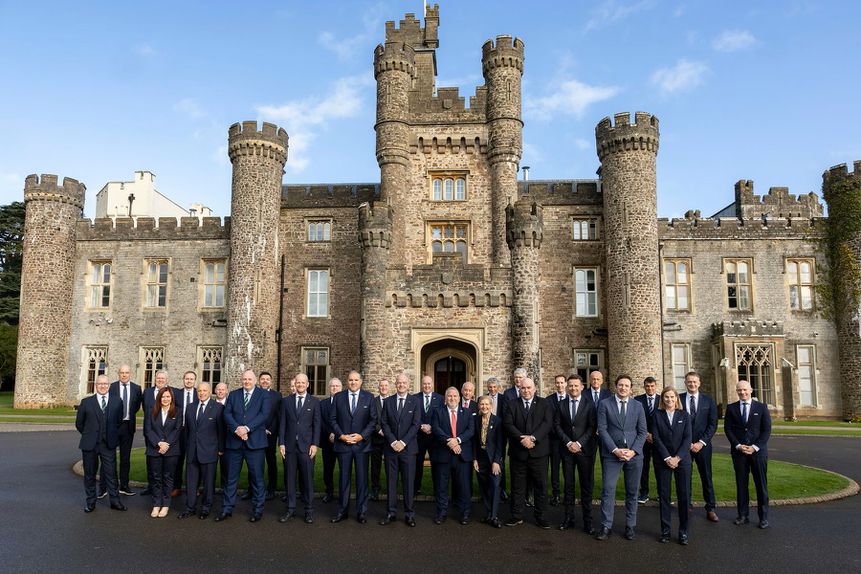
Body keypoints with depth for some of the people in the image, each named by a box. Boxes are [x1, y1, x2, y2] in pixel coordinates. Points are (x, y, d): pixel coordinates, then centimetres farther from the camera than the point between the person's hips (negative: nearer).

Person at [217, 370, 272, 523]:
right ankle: (227, 509, 20)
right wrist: (237, 429, -14)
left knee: (256, 477, 3)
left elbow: (264, 414, -8)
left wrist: (247, 428, -17)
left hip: (255, 441, -3)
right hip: (234, 441, 3)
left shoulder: (263, 395, 3)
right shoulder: (233, 395, 12)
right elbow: (227, 414, 2)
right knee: (231, 477, 9)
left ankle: (257, 510, 14)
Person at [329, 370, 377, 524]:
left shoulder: (368, 397, 3)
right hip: (343, 443, 1)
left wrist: (362, 435, -10)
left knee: (362, 478, 3)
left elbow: (373, 419, 0)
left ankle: (362, 512, 13)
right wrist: (341, 435, -8)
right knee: (344, 478, 7)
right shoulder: (339, 397, 5)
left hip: (362, 444, -1)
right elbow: (332, 419, 4)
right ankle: (342, 511, 17)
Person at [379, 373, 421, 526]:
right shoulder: (388, 401, 7)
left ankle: (409, 514, 10)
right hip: (391, 447, 2)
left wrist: (403, 442, -12)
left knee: (408, 482, 2)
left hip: (408, 447, -2)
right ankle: (391, 513, 14)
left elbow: (416, 424, -5)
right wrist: (393, 441, -9)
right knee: (391, 481, 6)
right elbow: (385, 424, 3)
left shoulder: (414, 401, 1)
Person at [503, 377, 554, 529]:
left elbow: (547, 423, -7)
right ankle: (516, 516, 18)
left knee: (541, 486, 5)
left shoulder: (544, 404, 5)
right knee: (517, 486, 8)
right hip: (518, 452, 1)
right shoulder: (512, 405, 7)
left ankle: (540, 517, 17)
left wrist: (532, 437, -18)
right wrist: (522, 438, -18)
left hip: (538, 451, 0)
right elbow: (508, 424, -4)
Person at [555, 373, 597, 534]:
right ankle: (568, 518, 14)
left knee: (586, 486, 2)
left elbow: (592, 427, -5)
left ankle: (587, 521, 9)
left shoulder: (589, 404, -1)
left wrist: (579, 443, -13)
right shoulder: (561, 404, 7)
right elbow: (558, 426, 4)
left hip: (584, 449, -2)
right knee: (568, 485, 7)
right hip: (567, 449, 2)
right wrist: (568, 443, -8)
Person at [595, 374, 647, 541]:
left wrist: (633, 451, -9)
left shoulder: (638, 406, 8)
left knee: (632, 492, 9)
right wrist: (615, 450, -12)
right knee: (608, 491, -4)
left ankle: (630, 526, 20)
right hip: (611, 454, -2)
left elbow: (642, 431, 5)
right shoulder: (604, 404, 1)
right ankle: (605, 527, 4)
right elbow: (602, 429, -4)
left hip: (634, 454, 2)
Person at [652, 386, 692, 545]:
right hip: (662, 460, 0)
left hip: (682, 460, 0)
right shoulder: (657, 415, 5)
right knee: (664, 496, 3)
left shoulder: (684, 416, 7)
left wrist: (677, 458, -11)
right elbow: (656, 438, -2)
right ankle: (665, 530, 10)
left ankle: (683, 531, 8)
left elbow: (687, 439, -1)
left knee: (684, 496, 0)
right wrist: (667, 458, -11)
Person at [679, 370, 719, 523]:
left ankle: (710, 509, 14)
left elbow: (713, 424, 0)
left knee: (706, 477, 6)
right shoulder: (678, 399, 0)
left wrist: (701, 442, -9)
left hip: (702, 445, 0)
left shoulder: (708, 400, 2)